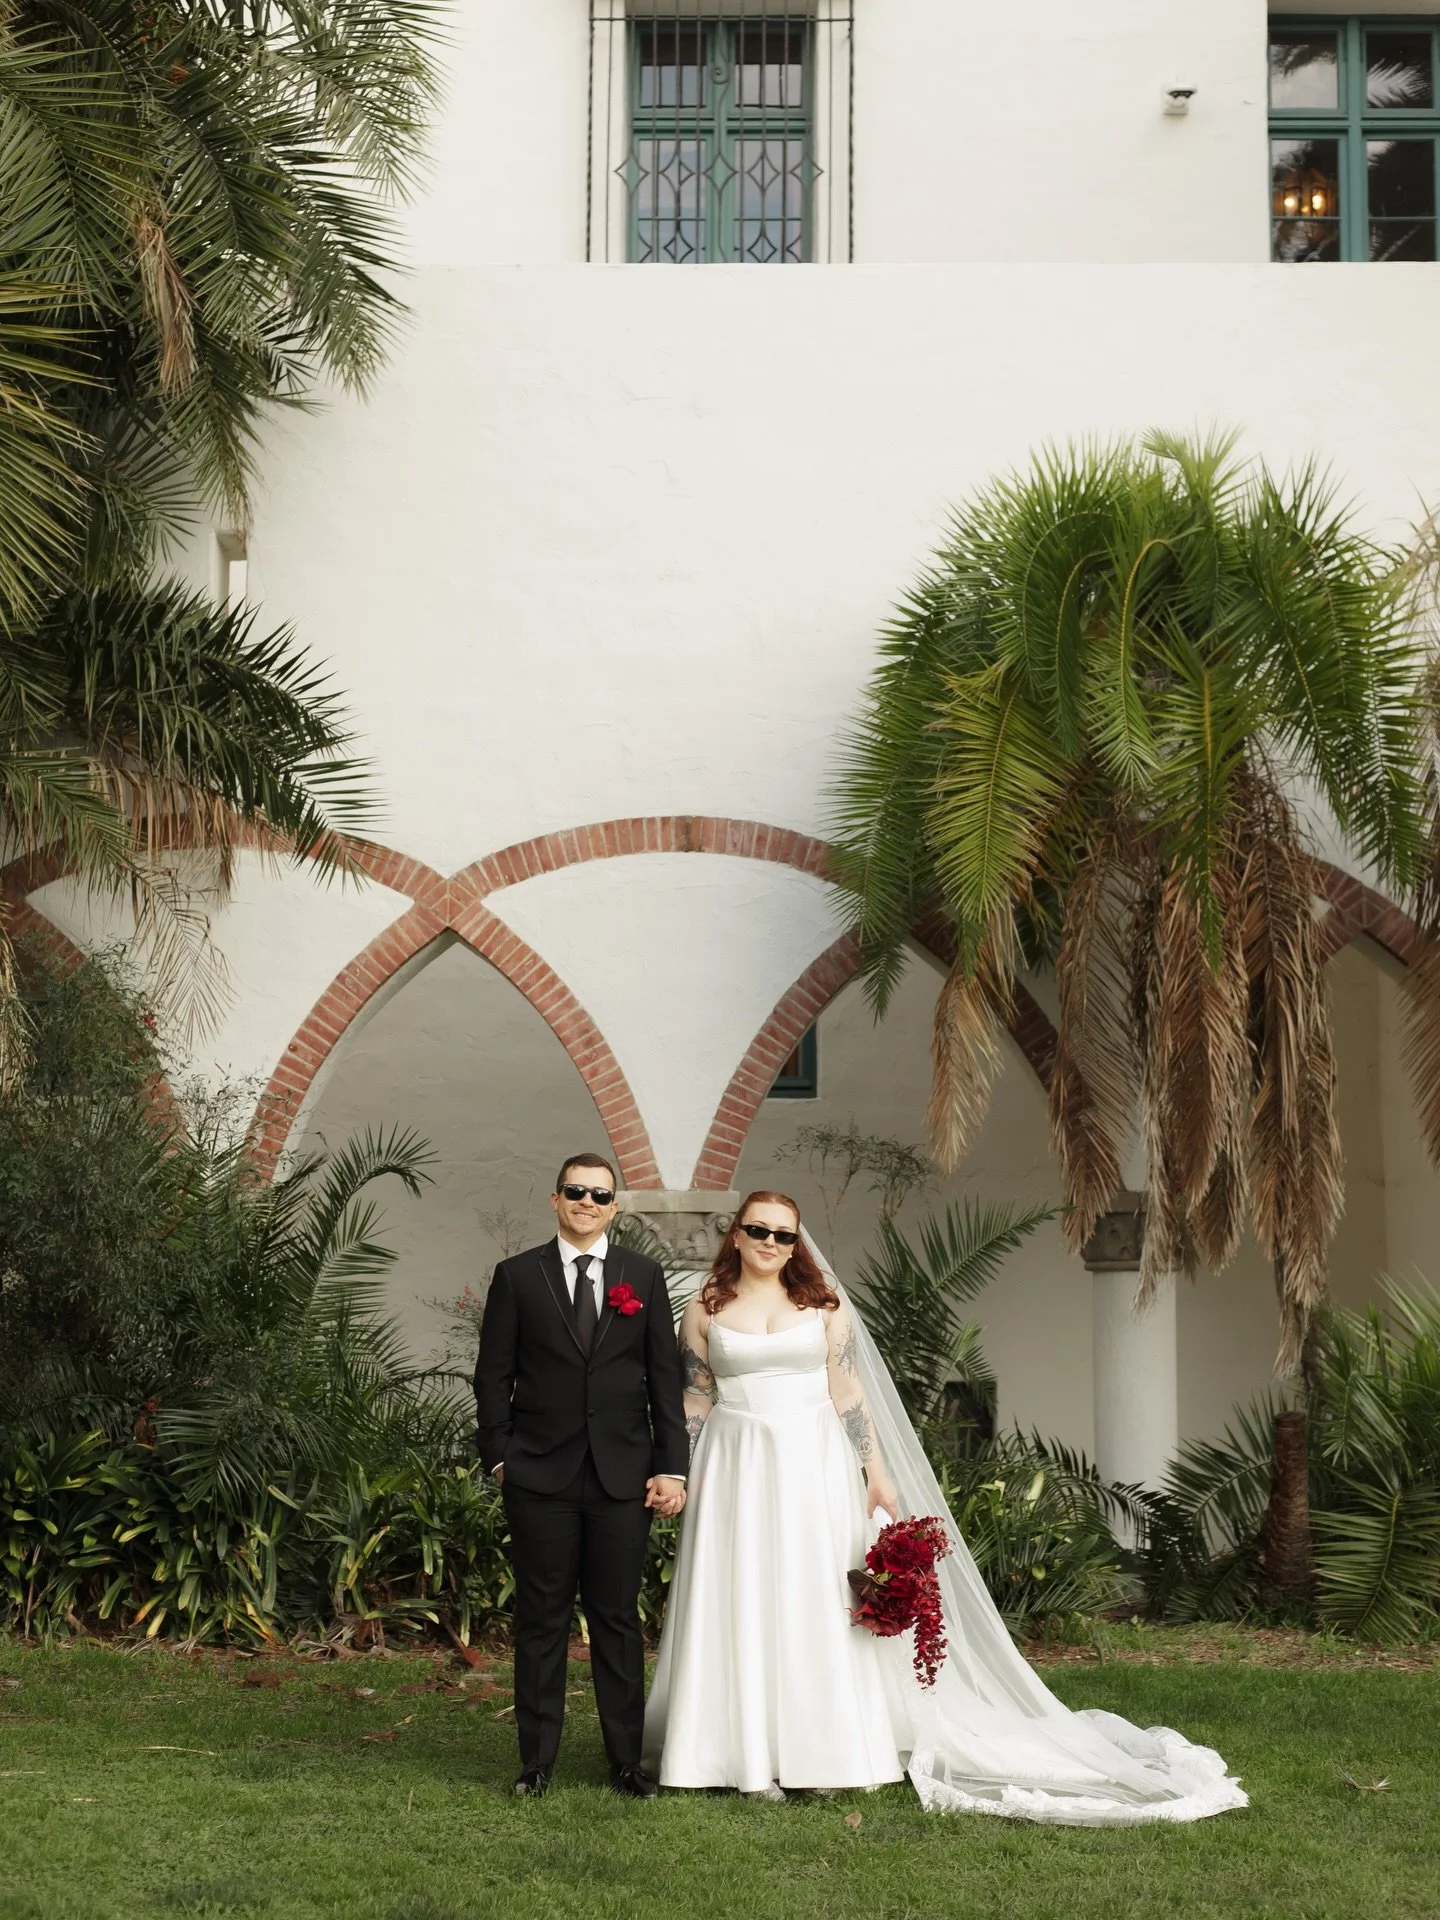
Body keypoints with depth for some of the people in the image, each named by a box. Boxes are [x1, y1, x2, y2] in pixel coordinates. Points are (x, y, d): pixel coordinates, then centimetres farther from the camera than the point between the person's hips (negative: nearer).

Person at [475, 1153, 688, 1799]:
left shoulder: (644, 1276, 6)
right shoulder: (517, 1276, 3)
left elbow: (665, 1377, 5)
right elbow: (493, 1376, 5)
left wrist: (671, 1468, 0)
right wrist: (499, 1456, -2)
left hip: (622, 1477, 1)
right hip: (540, 1477, -1)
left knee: (618, 1618, 7)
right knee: (541, 1619, 6)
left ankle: (626, 1760, 15)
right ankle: (537, 1760, 14)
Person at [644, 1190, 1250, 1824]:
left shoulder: (823, 1305, 5)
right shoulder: (705, 1312, 6)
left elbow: (848, 1394, 3)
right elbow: (694, 1403, 7)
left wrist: (878, 1475, -1)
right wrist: (683, 1479, -2)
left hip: (813, 1469, 0)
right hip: (735, 1470, 0)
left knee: (818, 1603, 1)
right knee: (741, 1608, 2)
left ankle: (821, 1752, 10)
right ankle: (750, 1756, 9)